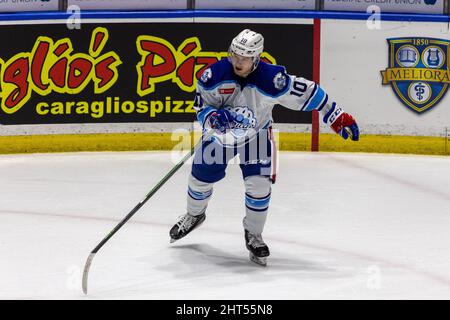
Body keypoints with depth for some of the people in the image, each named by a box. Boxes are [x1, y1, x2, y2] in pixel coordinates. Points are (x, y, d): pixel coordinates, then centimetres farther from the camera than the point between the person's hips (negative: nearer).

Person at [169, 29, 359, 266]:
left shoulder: (272, 80, -31)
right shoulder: (216, 74, -25)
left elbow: (308, 93, -21)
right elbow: (201, 105, -14)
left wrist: (339, 118, -18)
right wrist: (213, 117, -38)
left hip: (256, 135, -1)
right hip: (220, 131, 1)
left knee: (259, 185, -10)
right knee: (201, 175, 7)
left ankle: (253, 235, 14)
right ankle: (194, 215, 40)